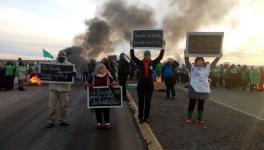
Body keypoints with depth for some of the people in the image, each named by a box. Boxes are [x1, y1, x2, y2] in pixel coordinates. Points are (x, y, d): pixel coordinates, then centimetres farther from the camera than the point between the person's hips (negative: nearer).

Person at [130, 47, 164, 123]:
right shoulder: (140, 63, -2)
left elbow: (160, 57, -3)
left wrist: (162, 48, -8)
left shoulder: (153, 63, 1)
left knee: (148, 102, 11)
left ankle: (146, 117, 22)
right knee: (141, 102, 6)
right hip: (141, 85, -1)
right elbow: (132, 57, -7)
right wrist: (132, 48, -12)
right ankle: (140, 117, 16)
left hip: (150, 85, 1)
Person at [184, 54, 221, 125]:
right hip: (194, 89, -4)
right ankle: (189, 118, 15)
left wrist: (219, 56, -2)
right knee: (192, 104, 4)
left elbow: (214, 62, 8)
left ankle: (199, 118, 22)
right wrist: (186, 56, -29)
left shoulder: (207, 67, 11)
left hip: (204, 90, 4)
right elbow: (187, 62, -15)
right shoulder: (192, 67, -1)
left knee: (201, 105, 12)